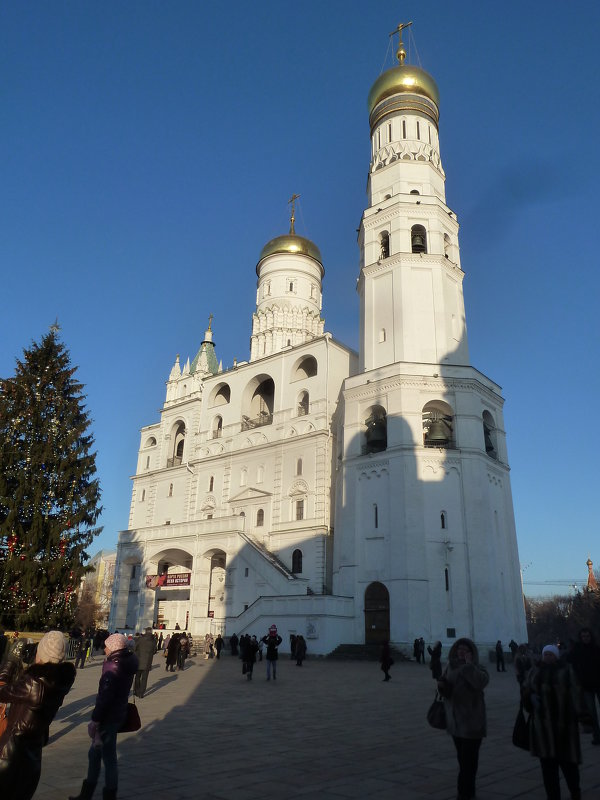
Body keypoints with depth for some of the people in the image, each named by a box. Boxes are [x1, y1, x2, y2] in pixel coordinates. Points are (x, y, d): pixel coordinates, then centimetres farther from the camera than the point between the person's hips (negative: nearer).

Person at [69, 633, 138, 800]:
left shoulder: (113, 669, -23)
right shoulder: (125, 664, 5)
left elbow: (104, 698, -24)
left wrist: (95, 721, -18)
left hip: (109, 717, -10)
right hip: (117, 713, 10)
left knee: (109, 758, 4)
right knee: (94, 753, 21)